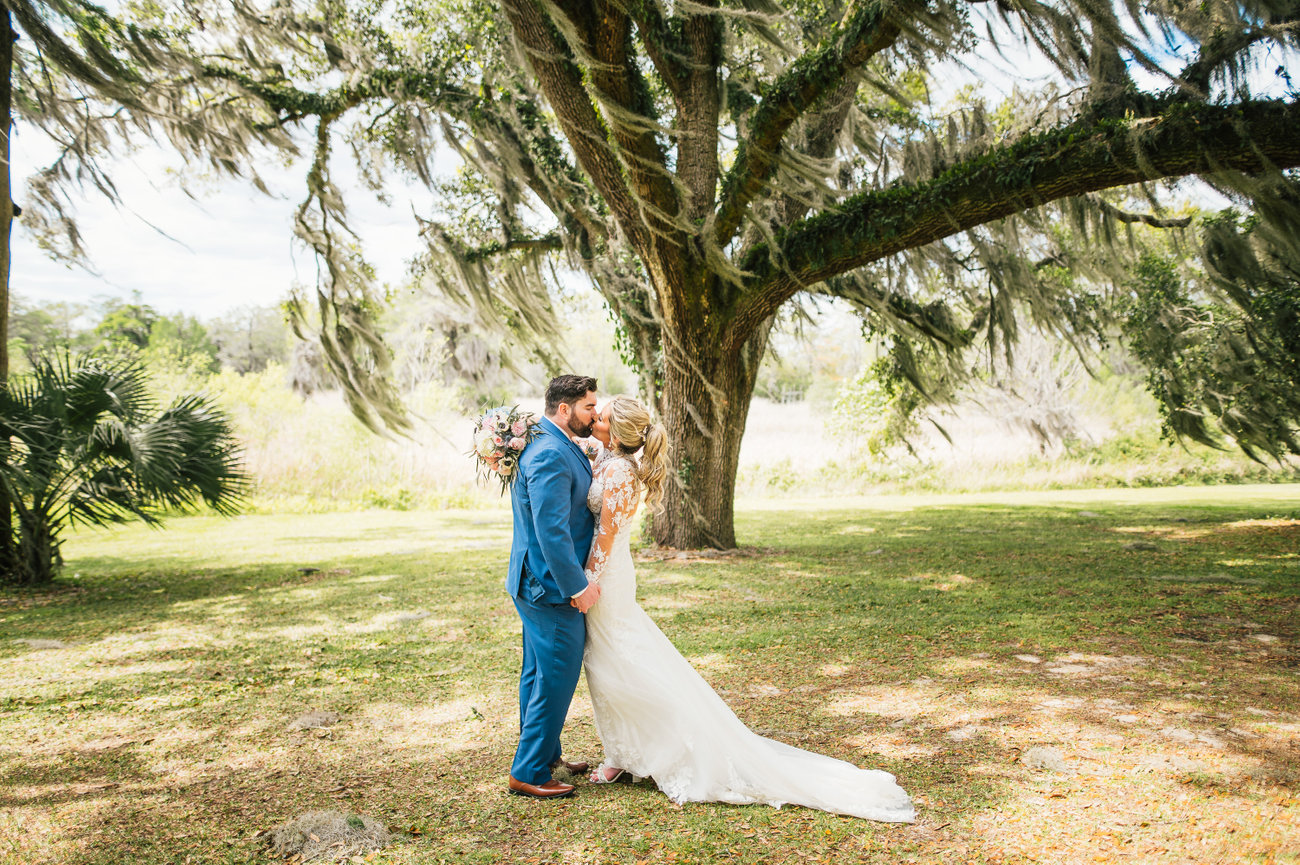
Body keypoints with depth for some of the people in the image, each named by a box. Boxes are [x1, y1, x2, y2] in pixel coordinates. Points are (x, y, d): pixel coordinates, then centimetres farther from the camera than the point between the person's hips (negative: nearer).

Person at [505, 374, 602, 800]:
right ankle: (529, 773, 9)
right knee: (556, 679, -2)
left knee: (539, 675, 20)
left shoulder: (559, 447, 11)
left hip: (540, 585, 11)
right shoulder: (551, 455, -23)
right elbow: (551, 529, -26)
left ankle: (545, 754, 35)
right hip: (553, 588, -11)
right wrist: (578, 586, -22)